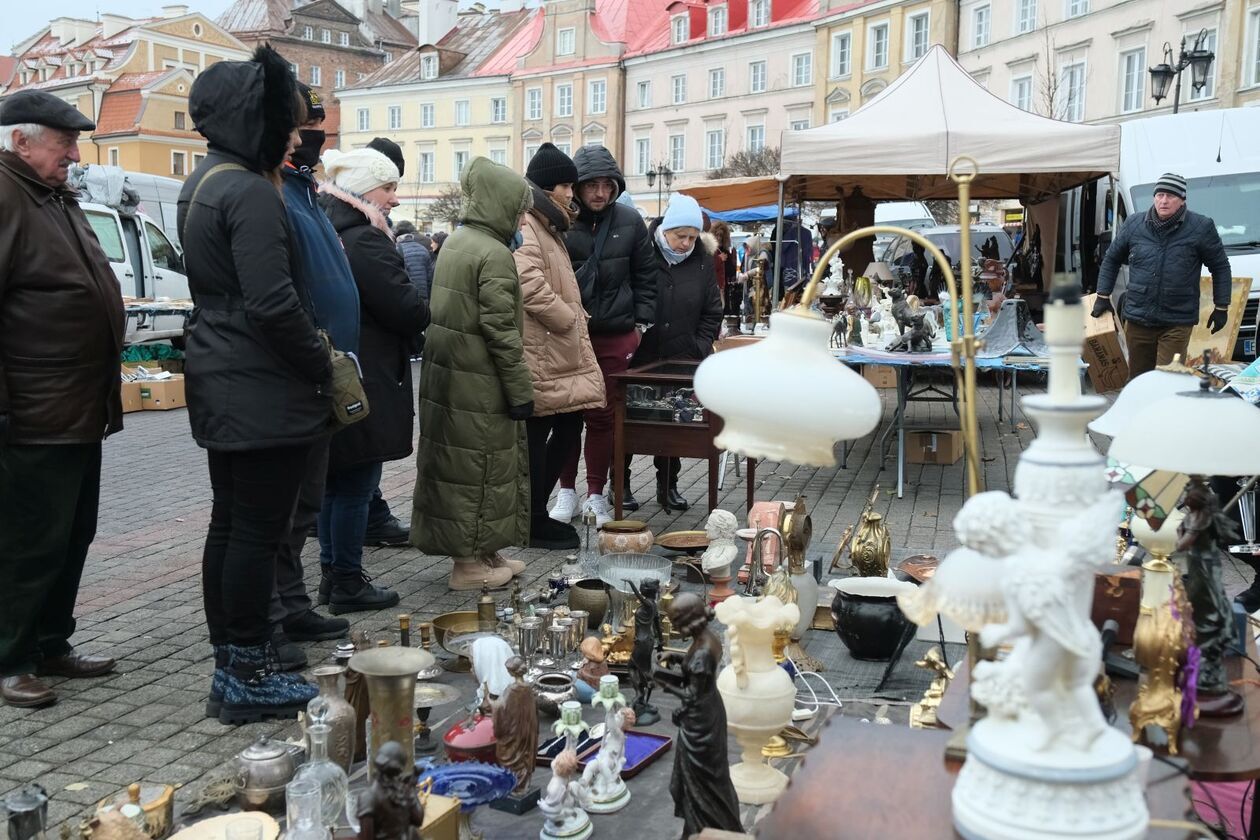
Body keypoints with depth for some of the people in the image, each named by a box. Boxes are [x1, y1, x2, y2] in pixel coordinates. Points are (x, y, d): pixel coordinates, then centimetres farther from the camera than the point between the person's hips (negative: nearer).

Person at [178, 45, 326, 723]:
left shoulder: (202, 184, 15)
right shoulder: (250, 192, -17)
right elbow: (274, 303, -24)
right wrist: (323, 365, -10)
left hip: (218, 380, 10)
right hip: (263, 389, -10)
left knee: (230, 523, 14)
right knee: (259, 531, -3)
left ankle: (230, 667, 24)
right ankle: (247, 678, 7)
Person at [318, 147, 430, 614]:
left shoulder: (328, 236, 11)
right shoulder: (366, 243, -18)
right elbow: (411, 313, -20)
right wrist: (421, 310, 3)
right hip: (366, 385, -10)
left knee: (336, 483, 17)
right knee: (355, 487, 0)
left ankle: (332, 572, 27)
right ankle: (349, 586, 9)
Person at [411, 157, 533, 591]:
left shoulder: (455, 242, 11)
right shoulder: (494, 254, -17)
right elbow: (501, 331, -20)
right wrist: (521, 391, -14)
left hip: (447, 375, 9)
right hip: (479, 387, -9)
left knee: (460, 462, 15)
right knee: (481, 468, 2)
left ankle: (482, 552, 28)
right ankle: (470, 562, 11)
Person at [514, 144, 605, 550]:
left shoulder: (546, 226, 20)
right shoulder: (523, 226, -14)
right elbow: (531, 287, -27)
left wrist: (574, 323, 15)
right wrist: (571, 321, -16)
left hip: (560, 352, 10)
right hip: (539, 353, -10)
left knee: (568, 427, 12)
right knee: (536, 436, -1)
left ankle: (535, 512, 23)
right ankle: (534, 524, 10)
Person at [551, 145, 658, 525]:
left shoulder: (630, 221, 2)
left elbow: (645, 277, 9)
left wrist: (641, 323, 5)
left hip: (616, 336, 2)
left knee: (603, 416, 8)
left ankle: (596, 494, 18)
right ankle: (567, 491, 20)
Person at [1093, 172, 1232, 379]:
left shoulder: (1201, 228, -2)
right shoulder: (1134, 224, 5)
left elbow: (1220, 266, 6)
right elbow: (1111, 259, 16)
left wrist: (1221, 307, 4)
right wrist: (1103, 297, 10)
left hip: (1177, 322, -3)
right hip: (1137, 319, 3)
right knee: (1138, 379, 12)